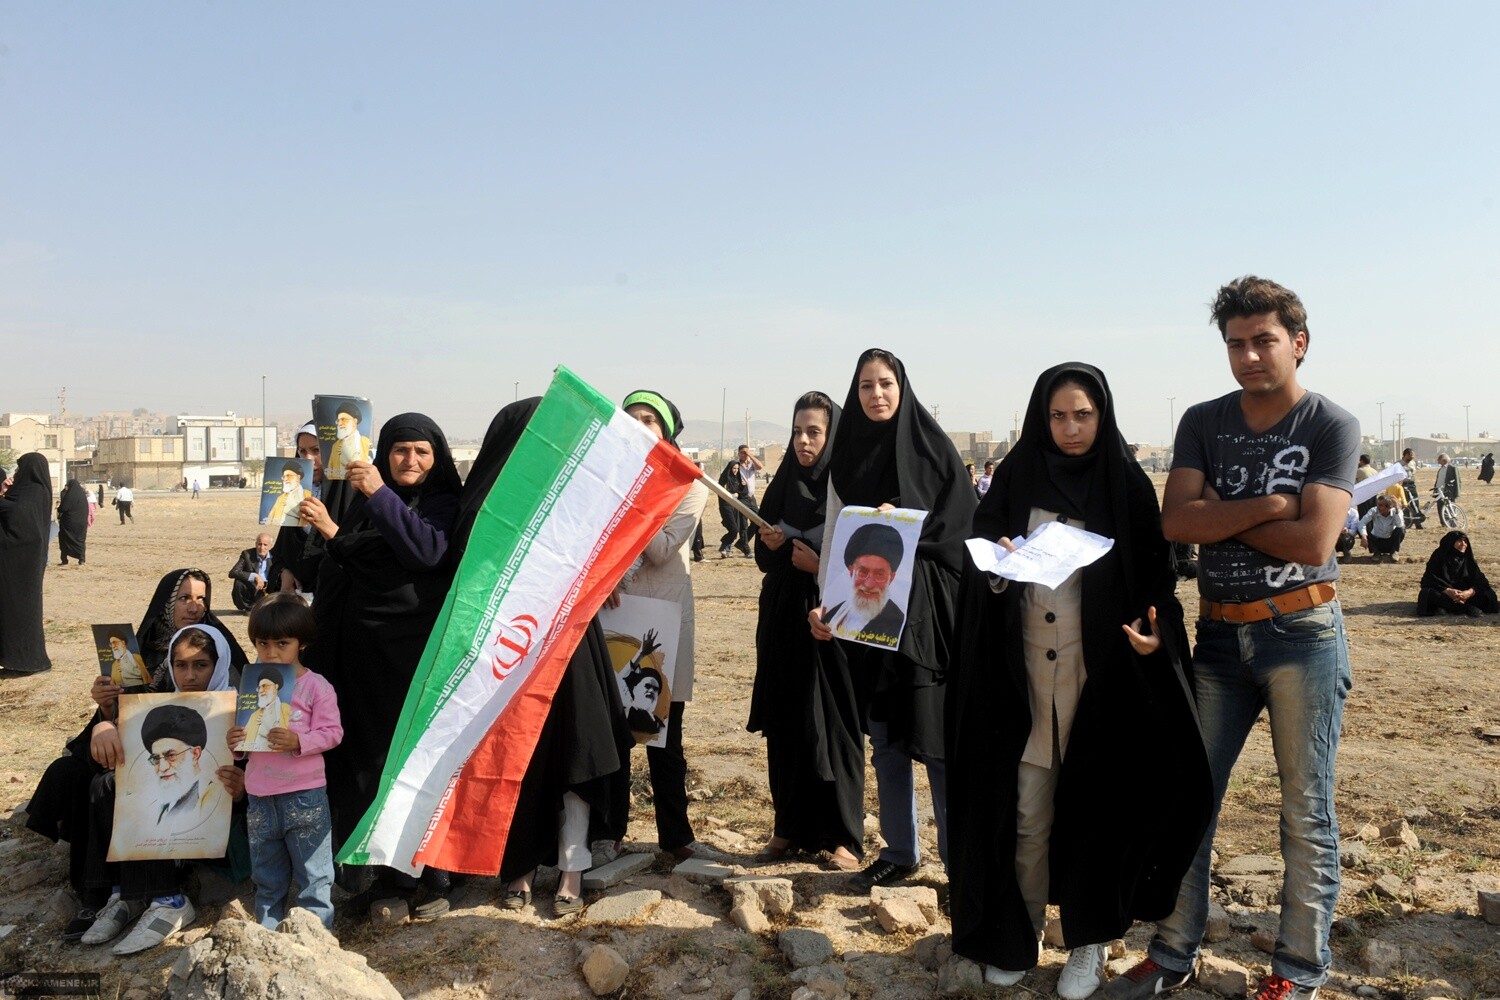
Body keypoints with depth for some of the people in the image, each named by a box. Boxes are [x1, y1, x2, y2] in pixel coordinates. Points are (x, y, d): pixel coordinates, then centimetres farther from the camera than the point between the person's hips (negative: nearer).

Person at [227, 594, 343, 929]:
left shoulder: (316, 687, -9)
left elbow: (332, 732, -12)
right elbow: (245, 734, 16)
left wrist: (299, 741, -27)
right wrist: (235, 743, -6)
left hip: (305, 796, -5)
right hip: (260, 797, 6)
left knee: (312, 872, 4)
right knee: (266, 874, 19)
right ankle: (268, 932, 32)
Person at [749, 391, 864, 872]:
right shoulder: (782, 486, 8)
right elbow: (763, 557, 12)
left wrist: (822, 567, -21)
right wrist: (769, 543, -8)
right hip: (781, 619, 5)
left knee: (833, 725, -1)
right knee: (785, 726, 9)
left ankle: (842, 835, 10)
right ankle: (790, 827, 21)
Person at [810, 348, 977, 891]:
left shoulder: (933, 448, 0)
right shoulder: (846, 459, 9)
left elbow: (963, 524, -5)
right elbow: (833, 539, 6)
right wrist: (825, 604, -5)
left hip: (926, 609, -4)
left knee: (936, 737, -4)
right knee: (884, 736, 10)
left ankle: (958, 855, 8)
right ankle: (899, 851, 22)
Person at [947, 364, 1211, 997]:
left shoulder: (1128, 484, 0)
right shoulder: (1015, 478, 4)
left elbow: (1157, 575, 0)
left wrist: (1155, 632, -18)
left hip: (1097, 666, -1)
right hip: (1023, 666, 1)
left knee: (1091, 801, 6)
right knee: (1027, 807, 3)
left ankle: (1089, 942, 22)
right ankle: (1016, 933, 20)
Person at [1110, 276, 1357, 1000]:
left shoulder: (1332, 427, -4)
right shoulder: (1203, 423, 6)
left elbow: (1313, 541, -16)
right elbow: (1176, 522, -7)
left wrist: (1220, 518, -8)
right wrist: (1265, 506, -15)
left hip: (1303, 635, -3)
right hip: (1221, 635, 4)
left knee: (1306, 811, 5)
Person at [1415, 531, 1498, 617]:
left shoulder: (1468, 559, 4)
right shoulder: (1439, 556, -5)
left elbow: (1479, 580, -7)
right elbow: (1430, 579, -14)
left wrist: (1470, 592, -30)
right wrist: (1448, 591, -30)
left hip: (1463, 593, 4)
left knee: (1487, 593, -20)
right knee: (1428, 593, -35)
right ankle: (1467, 608, -38)